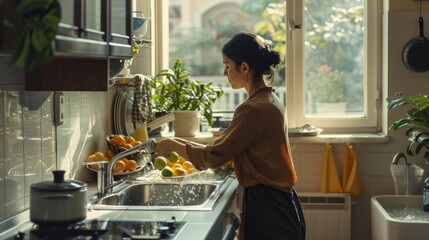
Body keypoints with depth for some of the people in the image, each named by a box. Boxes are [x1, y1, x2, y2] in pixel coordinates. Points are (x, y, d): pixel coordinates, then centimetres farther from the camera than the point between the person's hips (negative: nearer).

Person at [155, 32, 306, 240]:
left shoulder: (253, 110, -20)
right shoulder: (270, 102, 10)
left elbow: (214, 156, -14)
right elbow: (231, 149, 13)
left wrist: (174, 146, -1)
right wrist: (184, 145, 11)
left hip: (267, 210, -9)